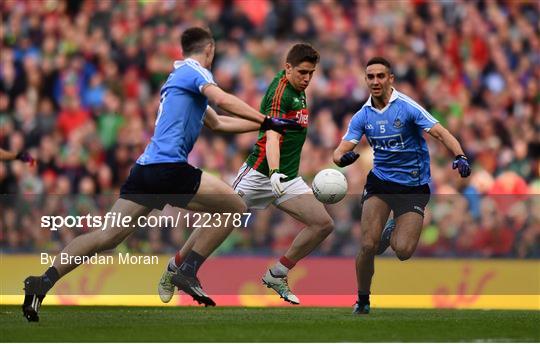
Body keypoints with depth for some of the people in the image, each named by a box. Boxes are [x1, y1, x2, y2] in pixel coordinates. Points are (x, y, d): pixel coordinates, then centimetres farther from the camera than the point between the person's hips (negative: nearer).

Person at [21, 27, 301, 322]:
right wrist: (266, 121, -16)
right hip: (168, 166, -9)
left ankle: (43, 282, -13)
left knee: (107, 235, 1)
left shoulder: (179, 76, 30)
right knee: (235, 208, 0)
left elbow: (217, 122, 38)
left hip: (145, 166, 9)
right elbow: (223, 100, -19)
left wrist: (263, 124, 36)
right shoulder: (196, 71, 1)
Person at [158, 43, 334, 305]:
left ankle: (277, 275, 4)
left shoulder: (298, 91, 10)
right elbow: (272, 136, -30)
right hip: (259, 173, -8)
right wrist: (275, 172, -44)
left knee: (323, 224, -8)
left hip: (288, 179, 8)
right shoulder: (280, 91, -17)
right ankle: (174, 268, 15)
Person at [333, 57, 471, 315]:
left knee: (403, 251, -15)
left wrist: (459, 156, -37)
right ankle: (362, 302, 9)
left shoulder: (408, 107, -13)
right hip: (379, 183, 3)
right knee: (368, 245, -14)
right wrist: (342, 157, -30)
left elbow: (440, 133, -19)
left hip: (413, 186, -3)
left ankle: (394, 232, 23)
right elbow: (341, 151, -4)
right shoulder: (362, 116, 0)